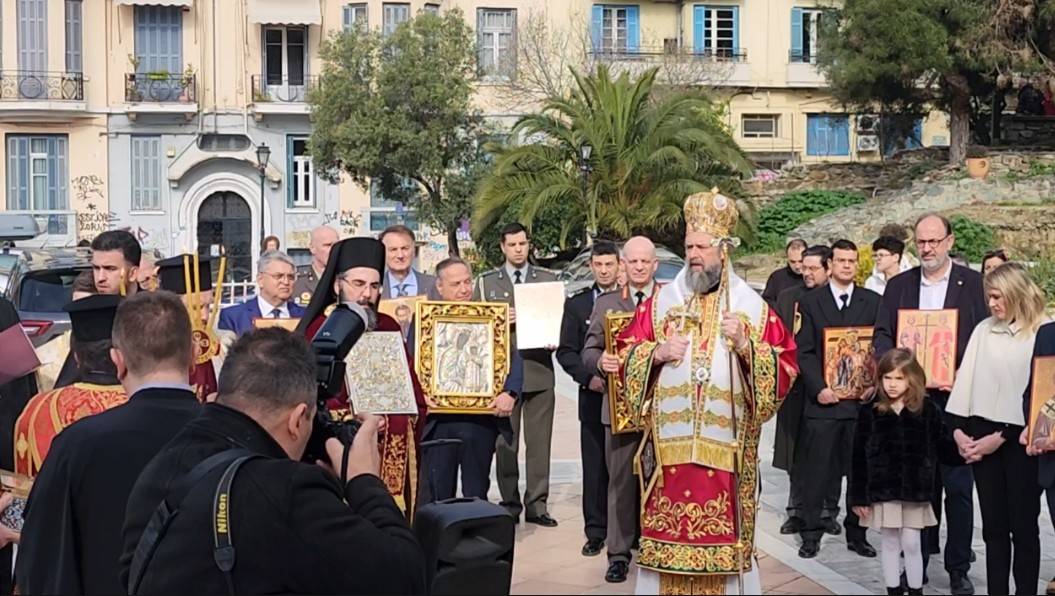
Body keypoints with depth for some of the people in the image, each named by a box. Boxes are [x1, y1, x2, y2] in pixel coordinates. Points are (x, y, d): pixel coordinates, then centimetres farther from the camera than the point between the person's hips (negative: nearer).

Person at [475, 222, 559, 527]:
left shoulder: (549, 279, 11)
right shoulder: (486, 282, 9)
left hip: (539, 370, 1)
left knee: (539, 442, 1)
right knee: (505, 443, 3)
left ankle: (537, 505, 7)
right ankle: (510, 504, 12)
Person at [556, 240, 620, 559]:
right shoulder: (576, 304, 8)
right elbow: (566, 352, 5)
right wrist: (588, 377, -9)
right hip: (593, 396, 1)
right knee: (595, 468, 5)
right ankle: (596, 532, 13)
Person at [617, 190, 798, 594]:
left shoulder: (752, 307, 5)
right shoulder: (661, 301, 9)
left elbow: (786, 367, 1)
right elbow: (626, 355, 10)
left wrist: (746, 346, -14)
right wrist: (657, 352, -8)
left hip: (724, 446, -1)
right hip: (671, 443, 1)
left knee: (723, 535, 1)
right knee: (669, 530, 2)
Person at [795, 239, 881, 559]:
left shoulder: (873, 302, 10)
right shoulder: (810, 302, 6)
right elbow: (804, 351, 1)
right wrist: (819, 388, -10)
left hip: (862, 398, 1)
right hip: (822, 399, -1)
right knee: (815, 469, 1)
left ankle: (857, 532, 17)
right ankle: (811, 533, 10)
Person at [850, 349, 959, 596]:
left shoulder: (927, 410, -2)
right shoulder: (870, 411, -4)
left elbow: (943, 447, 1)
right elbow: (859, 457, -3)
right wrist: (858, 496, -4)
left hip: (914, 492, 0)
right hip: (882, 491, 0)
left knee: (911, 544, 7)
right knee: (890, 544, 10)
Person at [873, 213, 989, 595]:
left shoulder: (973, 284, 2)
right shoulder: (898, 286, 9)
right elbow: (881, 335, 6)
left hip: (955, 397, -2)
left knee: (958, 485, 3)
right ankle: (918, 561, 20)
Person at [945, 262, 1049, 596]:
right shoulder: (983, 330, 9)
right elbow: (965, 381, 9)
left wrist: (1001, 437, -10)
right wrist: (958, 429, 0)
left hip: (1020, 439, -5)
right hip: (980, 434, 5)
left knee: (1023, 526, 4)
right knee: (993, 526, 9)